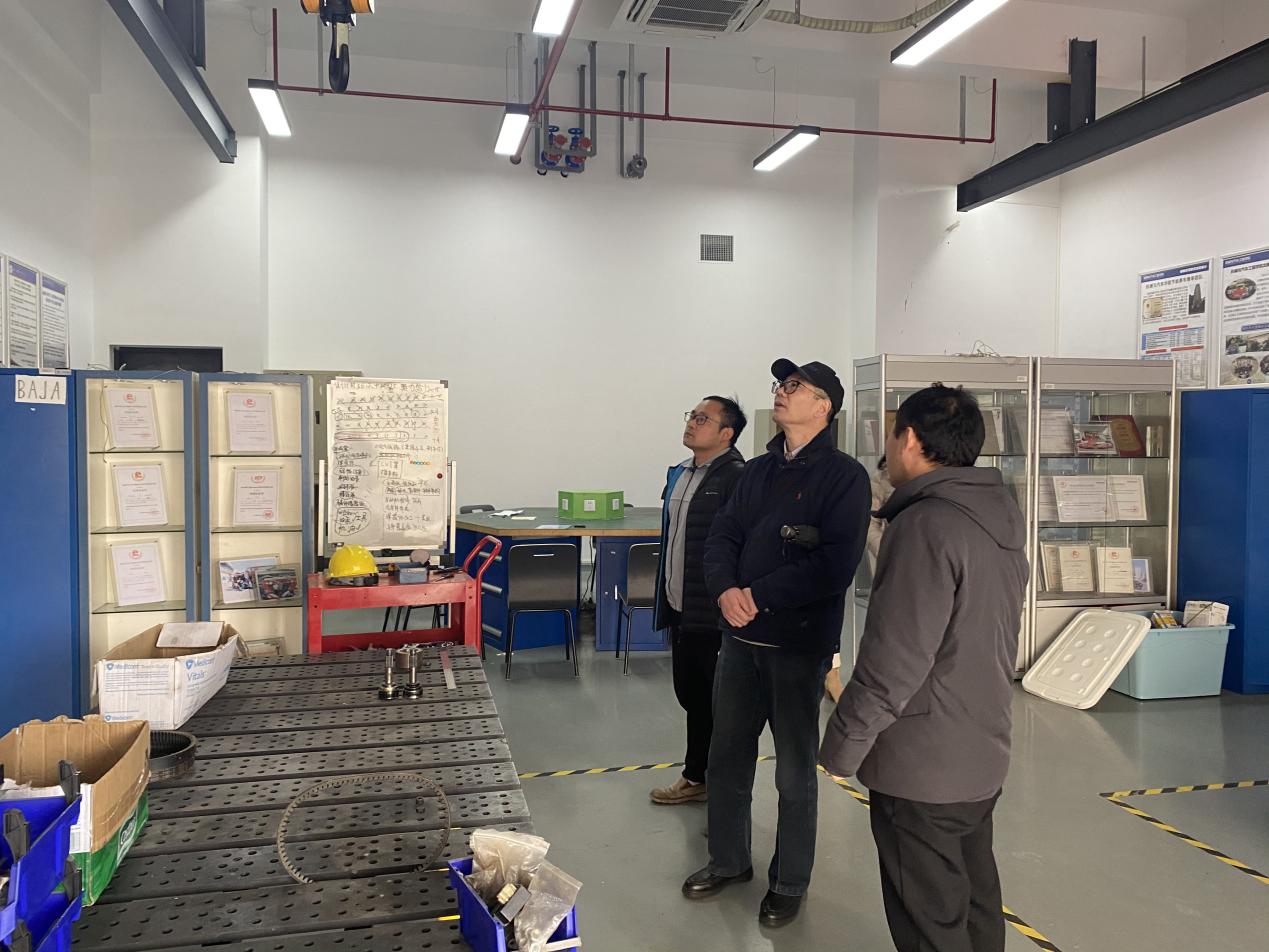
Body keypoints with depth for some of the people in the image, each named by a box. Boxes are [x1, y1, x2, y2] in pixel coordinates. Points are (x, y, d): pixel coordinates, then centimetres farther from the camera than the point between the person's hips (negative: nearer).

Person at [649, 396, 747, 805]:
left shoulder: (737, 477, -16)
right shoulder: (678, 474, 12)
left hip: (714, 616, -9)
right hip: (681, 612, 9)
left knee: (717, 703, 5)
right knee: (691, 696, 20)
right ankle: (696, 778, 37)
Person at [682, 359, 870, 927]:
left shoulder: (843, 476, -9)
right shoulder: (758, 470, 12)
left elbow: (834, 565, -19)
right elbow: (722, 537, 6)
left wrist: (759, 595, -19)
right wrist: (725, 590, -14)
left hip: (799, 644, -6)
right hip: (740, 636, 6)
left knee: (795, 772, 9)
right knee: (726, 756, 16)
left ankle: (789, 883, 28)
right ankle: (729, 861, 37)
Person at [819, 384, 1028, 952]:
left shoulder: (927, 526, -23)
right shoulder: (998, 514, 7)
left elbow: (895, 659, -25)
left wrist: (842, 746, -14)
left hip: (922, 768, -9)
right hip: (982, 755, 9)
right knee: (975, 905, 22)